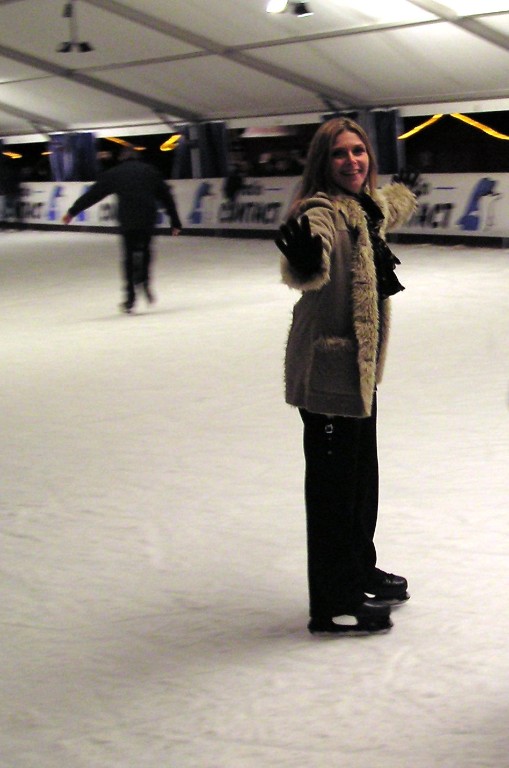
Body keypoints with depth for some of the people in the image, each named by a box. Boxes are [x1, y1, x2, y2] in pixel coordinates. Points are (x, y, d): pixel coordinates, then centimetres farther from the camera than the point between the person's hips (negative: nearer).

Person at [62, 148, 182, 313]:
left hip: (127, 221, -1)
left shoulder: (114, 173, 12)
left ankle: (130, 298, 5)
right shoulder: (150, 171, 16)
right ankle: (144, 281, -2)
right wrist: (175, 223, 18)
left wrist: (72, 212, 19)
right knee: (145, 250, 20)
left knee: (129, 256, 7)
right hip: (148, 219, 1)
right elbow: (166, 197, 15)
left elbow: (92, 194, 13)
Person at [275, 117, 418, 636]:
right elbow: (308, 271, -45)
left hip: (360, 368, 10)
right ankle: (332, 606, 12)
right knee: (333, 485, 0)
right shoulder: (322, 212, -21)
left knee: (362, 477, 23)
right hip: (326, 370, -10)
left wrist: (405, 191, 55)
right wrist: (304, 260, -68)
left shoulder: (367, 205, 7)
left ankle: (360, 574, 42)